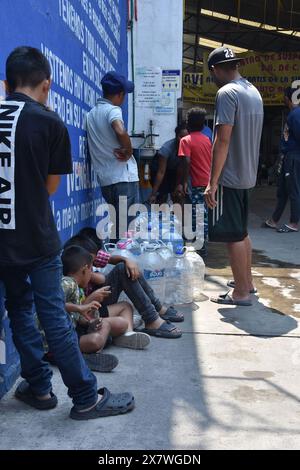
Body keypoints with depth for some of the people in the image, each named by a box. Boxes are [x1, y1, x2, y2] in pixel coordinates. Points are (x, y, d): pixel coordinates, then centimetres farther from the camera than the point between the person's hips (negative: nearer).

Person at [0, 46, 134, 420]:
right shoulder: (49, 123, -9)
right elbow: (50, 187, -2)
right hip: (35, 238, -4)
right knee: (55, 319, 1)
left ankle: (39, 388, 26)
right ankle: (86, 398, 13)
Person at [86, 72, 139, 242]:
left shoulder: (92, 113, 16)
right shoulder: (113, 110, -9)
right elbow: (120, 132, -29)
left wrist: (121, 150, 8)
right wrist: (129, 151, -14)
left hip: (105, 178, 8)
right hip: (123, 176, -8)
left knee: (116, 224, 16)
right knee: (126, 227, -3)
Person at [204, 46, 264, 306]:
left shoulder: (227, 93, -14)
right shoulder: (254, 92, 13)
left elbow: (223, 140, -21)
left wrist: (212, 182, -20)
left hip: (229, 177, -9)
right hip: (248, 175, 9)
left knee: (233, 236, -2)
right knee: (242, 232, 19)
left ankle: (241, 293, 7)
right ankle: (247, 281, 30)